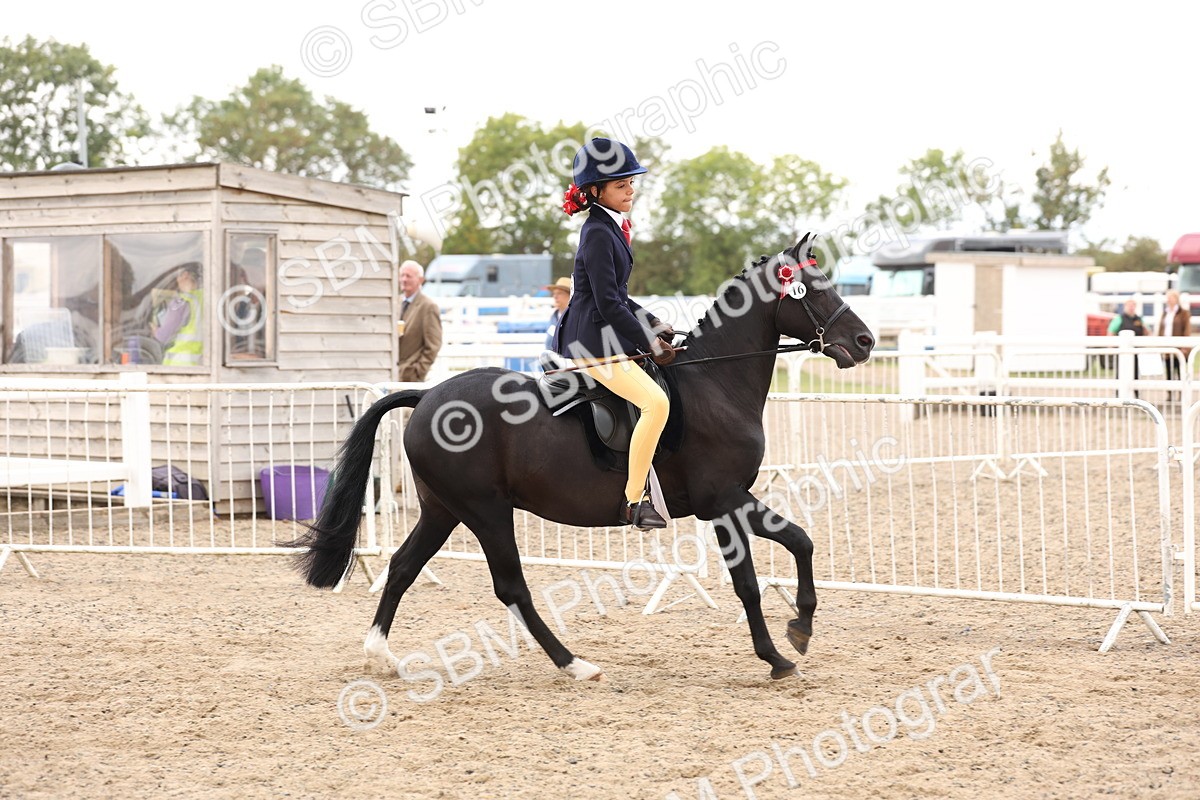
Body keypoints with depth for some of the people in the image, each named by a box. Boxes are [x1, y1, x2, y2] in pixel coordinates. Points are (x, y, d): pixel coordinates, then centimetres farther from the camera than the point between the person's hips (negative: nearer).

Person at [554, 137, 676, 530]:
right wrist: (650, 342, -15)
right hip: (594, 344, -11)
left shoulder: (612, 229, 16)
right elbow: (608, 303, -19)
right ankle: (633, 502, -22)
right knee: (656, 402, -24)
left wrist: (655, 326, 13)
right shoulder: (598, 234, -15)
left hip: (603, 338, 11)